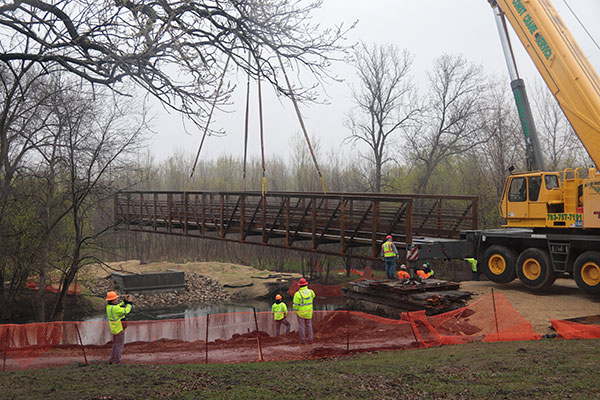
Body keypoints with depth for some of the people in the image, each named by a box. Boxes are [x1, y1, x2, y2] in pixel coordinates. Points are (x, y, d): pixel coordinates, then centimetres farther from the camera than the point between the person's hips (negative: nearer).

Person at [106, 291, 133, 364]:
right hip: (119, 329, -9)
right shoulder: (114, 308, -26)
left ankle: (112, 360, 25)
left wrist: (125, 300, 7)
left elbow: (119, 307, 15)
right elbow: (126, 311, -27)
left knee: (115, 344, 20)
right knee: (119, 345, 1)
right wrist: (129, 302, -17)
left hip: (114, 329, 9)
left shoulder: (108, 306, 2)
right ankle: (117, 362, 5)